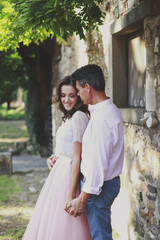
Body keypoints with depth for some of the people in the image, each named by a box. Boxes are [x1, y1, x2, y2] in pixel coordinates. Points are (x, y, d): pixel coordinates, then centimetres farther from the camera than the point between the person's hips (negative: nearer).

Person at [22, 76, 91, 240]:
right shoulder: (69, 117, 12)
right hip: (59, 170, 10)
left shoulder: (78, 117, -18)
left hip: (69, 175, -10)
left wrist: (71, 195, -22)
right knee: (50, 224, 17)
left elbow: (77, 158, -21)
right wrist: (53, 158, 4)